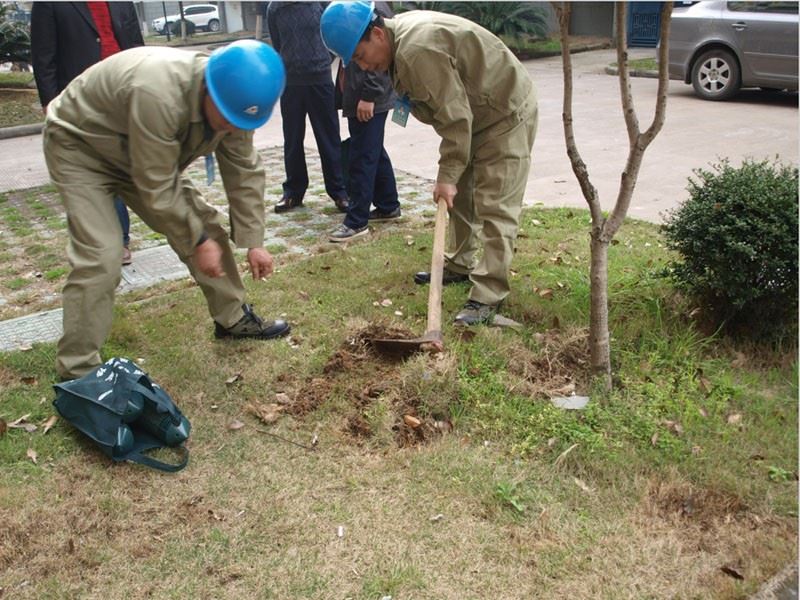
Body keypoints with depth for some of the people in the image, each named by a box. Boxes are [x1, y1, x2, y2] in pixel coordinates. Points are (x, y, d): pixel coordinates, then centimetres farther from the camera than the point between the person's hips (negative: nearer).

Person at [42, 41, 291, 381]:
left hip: (147, 155, 7)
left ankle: (233, 319, 19)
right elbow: (156, 188, -33)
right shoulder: (157, 93, -41)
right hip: (80, 145, -7)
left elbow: (244, 172, -9)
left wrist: (253, 242, -10)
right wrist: (197, 241, -22)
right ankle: (77, 373, -8)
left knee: (205, 225, 1)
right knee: (99, 255, -20)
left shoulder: (234, 98, -17)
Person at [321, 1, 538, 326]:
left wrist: (447, 175, -22)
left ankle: (488, 296, -11)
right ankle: (459, 265, 31)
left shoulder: (417, 50, -31)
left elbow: (455, 116, -29)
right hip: (476, 114, 10)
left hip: (506, 112, -10)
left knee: (495, 206, -13)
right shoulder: (401, 38, 2)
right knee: (460, 195, 17)